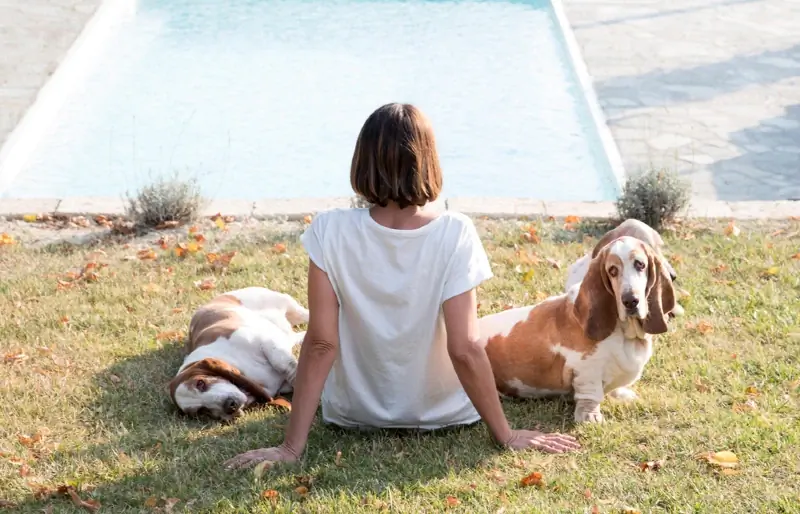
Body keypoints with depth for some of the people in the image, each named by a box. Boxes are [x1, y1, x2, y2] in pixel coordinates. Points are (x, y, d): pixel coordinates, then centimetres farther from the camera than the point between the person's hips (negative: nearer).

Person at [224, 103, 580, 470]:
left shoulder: (330, 231, -21)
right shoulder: (454, 234, -23)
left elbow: (320, 343, -20)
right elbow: (465, 350, -23)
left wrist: (292, 447, -14)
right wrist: (506, 436, -12)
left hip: (355, 414, 1)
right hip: (444, 413, -1)